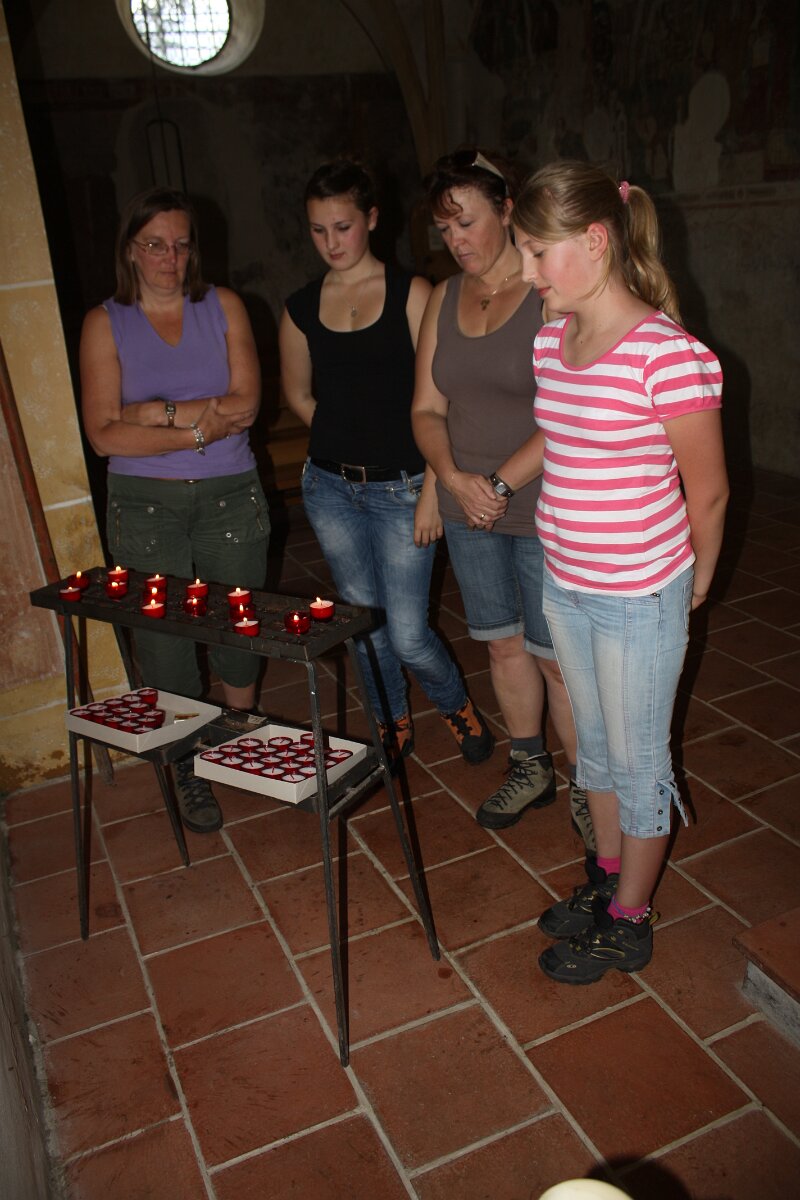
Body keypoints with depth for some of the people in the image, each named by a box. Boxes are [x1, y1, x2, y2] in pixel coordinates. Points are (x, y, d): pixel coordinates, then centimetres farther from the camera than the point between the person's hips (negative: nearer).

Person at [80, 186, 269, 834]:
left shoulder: (224, 307, 4)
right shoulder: (105, 323, 0)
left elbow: (246, 403, -9)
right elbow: (104, 434, -10)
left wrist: (157, 411, -14)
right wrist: (198, 427, -16)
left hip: (229, 496, 1)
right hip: (145, 506, -1)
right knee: (164, 640, 4)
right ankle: (189, 769, 23)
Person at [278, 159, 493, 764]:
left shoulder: (411, 294, -6)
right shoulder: (301, 308, 5)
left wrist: (431, 489, -13)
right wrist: (348, 439, 11)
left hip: (399, 488, -4)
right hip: (331, 488, 4)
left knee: (407, 634, -2)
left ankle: (458, 706, 31)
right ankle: (394, 724, 39)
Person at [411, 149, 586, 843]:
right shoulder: (444, 298, 8)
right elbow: (427, 408, 6)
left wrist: (506, 484, -20)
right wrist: (455, 479, -10)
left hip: (544, 508, -5)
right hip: (468, 507, 6)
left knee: (555, 655, 4)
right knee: (503, 644, 16)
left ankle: (585, 787, 26)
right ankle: (529, 770, 37)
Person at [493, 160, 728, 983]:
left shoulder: (667, 354, -22)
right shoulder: (551, 341, 1)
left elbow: (707, 491, -11)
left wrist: (693, 583, 1)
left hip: (640, 598, -7)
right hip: (566, 586, 7)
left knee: (637, 762, 11)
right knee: (595, 742, 22)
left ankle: (629, 921, 32)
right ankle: (607, 876, 44)